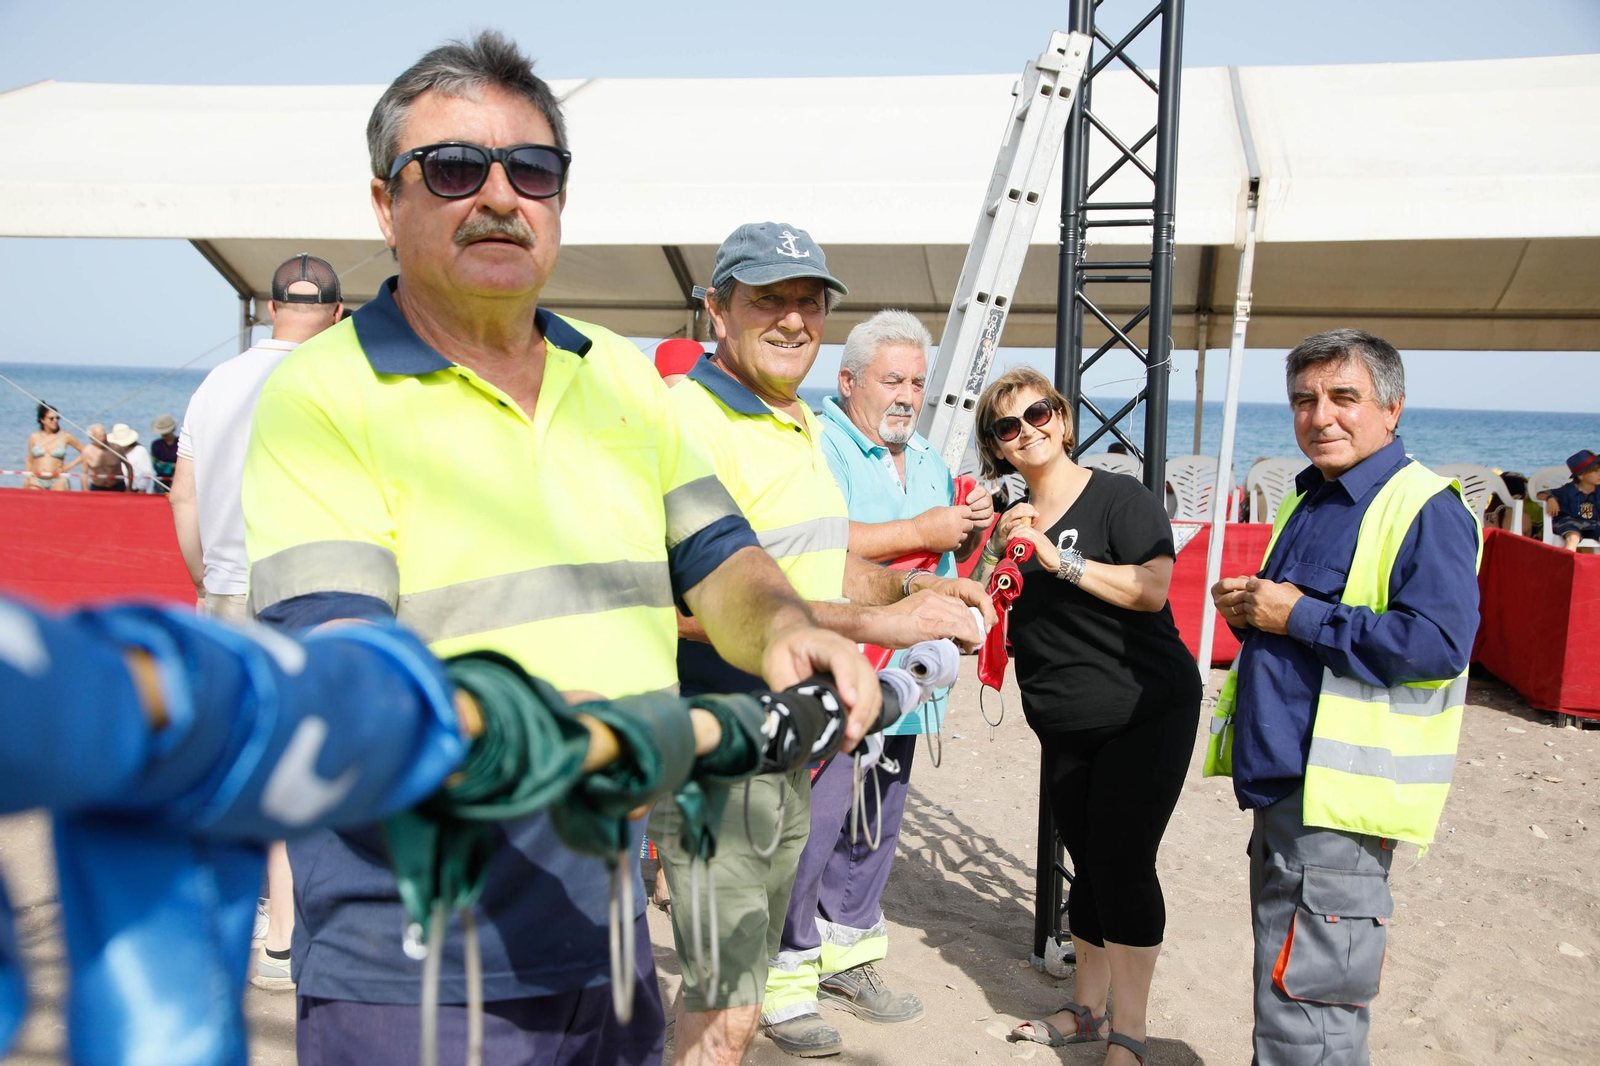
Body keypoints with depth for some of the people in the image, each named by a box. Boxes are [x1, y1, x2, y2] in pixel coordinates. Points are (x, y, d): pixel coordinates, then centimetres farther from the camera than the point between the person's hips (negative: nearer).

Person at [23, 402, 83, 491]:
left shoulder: (65, 436, 1)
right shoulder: (34, 437, 7)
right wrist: (25, 482, 12)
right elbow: (29, 461, 13)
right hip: (36, 481, 2)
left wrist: (69, 466, -2)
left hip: (57, 482, -2)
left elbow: (84, 452, 5)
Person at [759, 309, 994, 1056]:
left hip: (900, 678, 9)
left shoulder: (926, 459, 18)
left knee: (875, 825, 16)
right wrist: (921, 530, -21)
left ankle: (846, 956, 32)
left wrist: (970, 532, 2)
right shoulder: (817, 445, -10)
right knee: (812, 824, -6)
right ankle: (784, 977, 8)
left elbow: (943, 558, 25)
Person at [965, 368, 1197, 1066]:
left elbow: (1152, 588, -23)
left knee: (1123, 863, -6)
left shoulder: (1119, 498, -9)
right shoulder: (1011, 522, 10)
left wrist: (1059, 559, -26)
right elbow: (1011, 630, 17)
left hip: (1145, 715, -6)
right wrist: (1003, 556, -2)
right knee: (1089, 865, 13)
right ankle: (1088, 1009, 27)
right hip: (1063, 729, 6)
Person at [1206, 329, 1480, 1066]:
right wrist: (1246, 609, 3)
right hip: (1278, 784, 9)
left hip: (1337, 796, -9)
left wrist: (1299, 617, -19)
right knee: (1284, 982, 21)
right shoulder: (1305, 504, 15)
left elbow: (1438, 643, -24)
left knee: (1303, 1006, -5)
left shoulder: (1425, 509, -13)